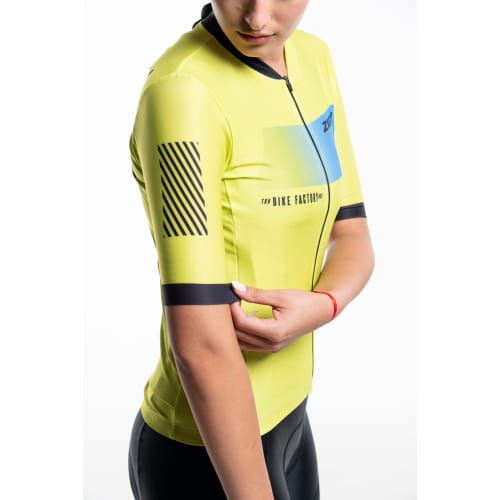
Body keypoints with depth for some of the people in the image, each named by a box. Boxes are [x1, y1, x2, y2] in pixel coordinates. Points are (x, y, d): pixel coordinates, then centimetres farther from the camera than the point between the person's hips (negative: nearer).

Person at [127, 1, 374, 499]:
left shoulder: (314, 58, 0)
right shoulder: (183, 89, -24)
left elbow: (352, 238, 2)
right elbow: (199, 342, -28)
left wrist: (321, 305, -19)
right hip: (208, 449, -7)